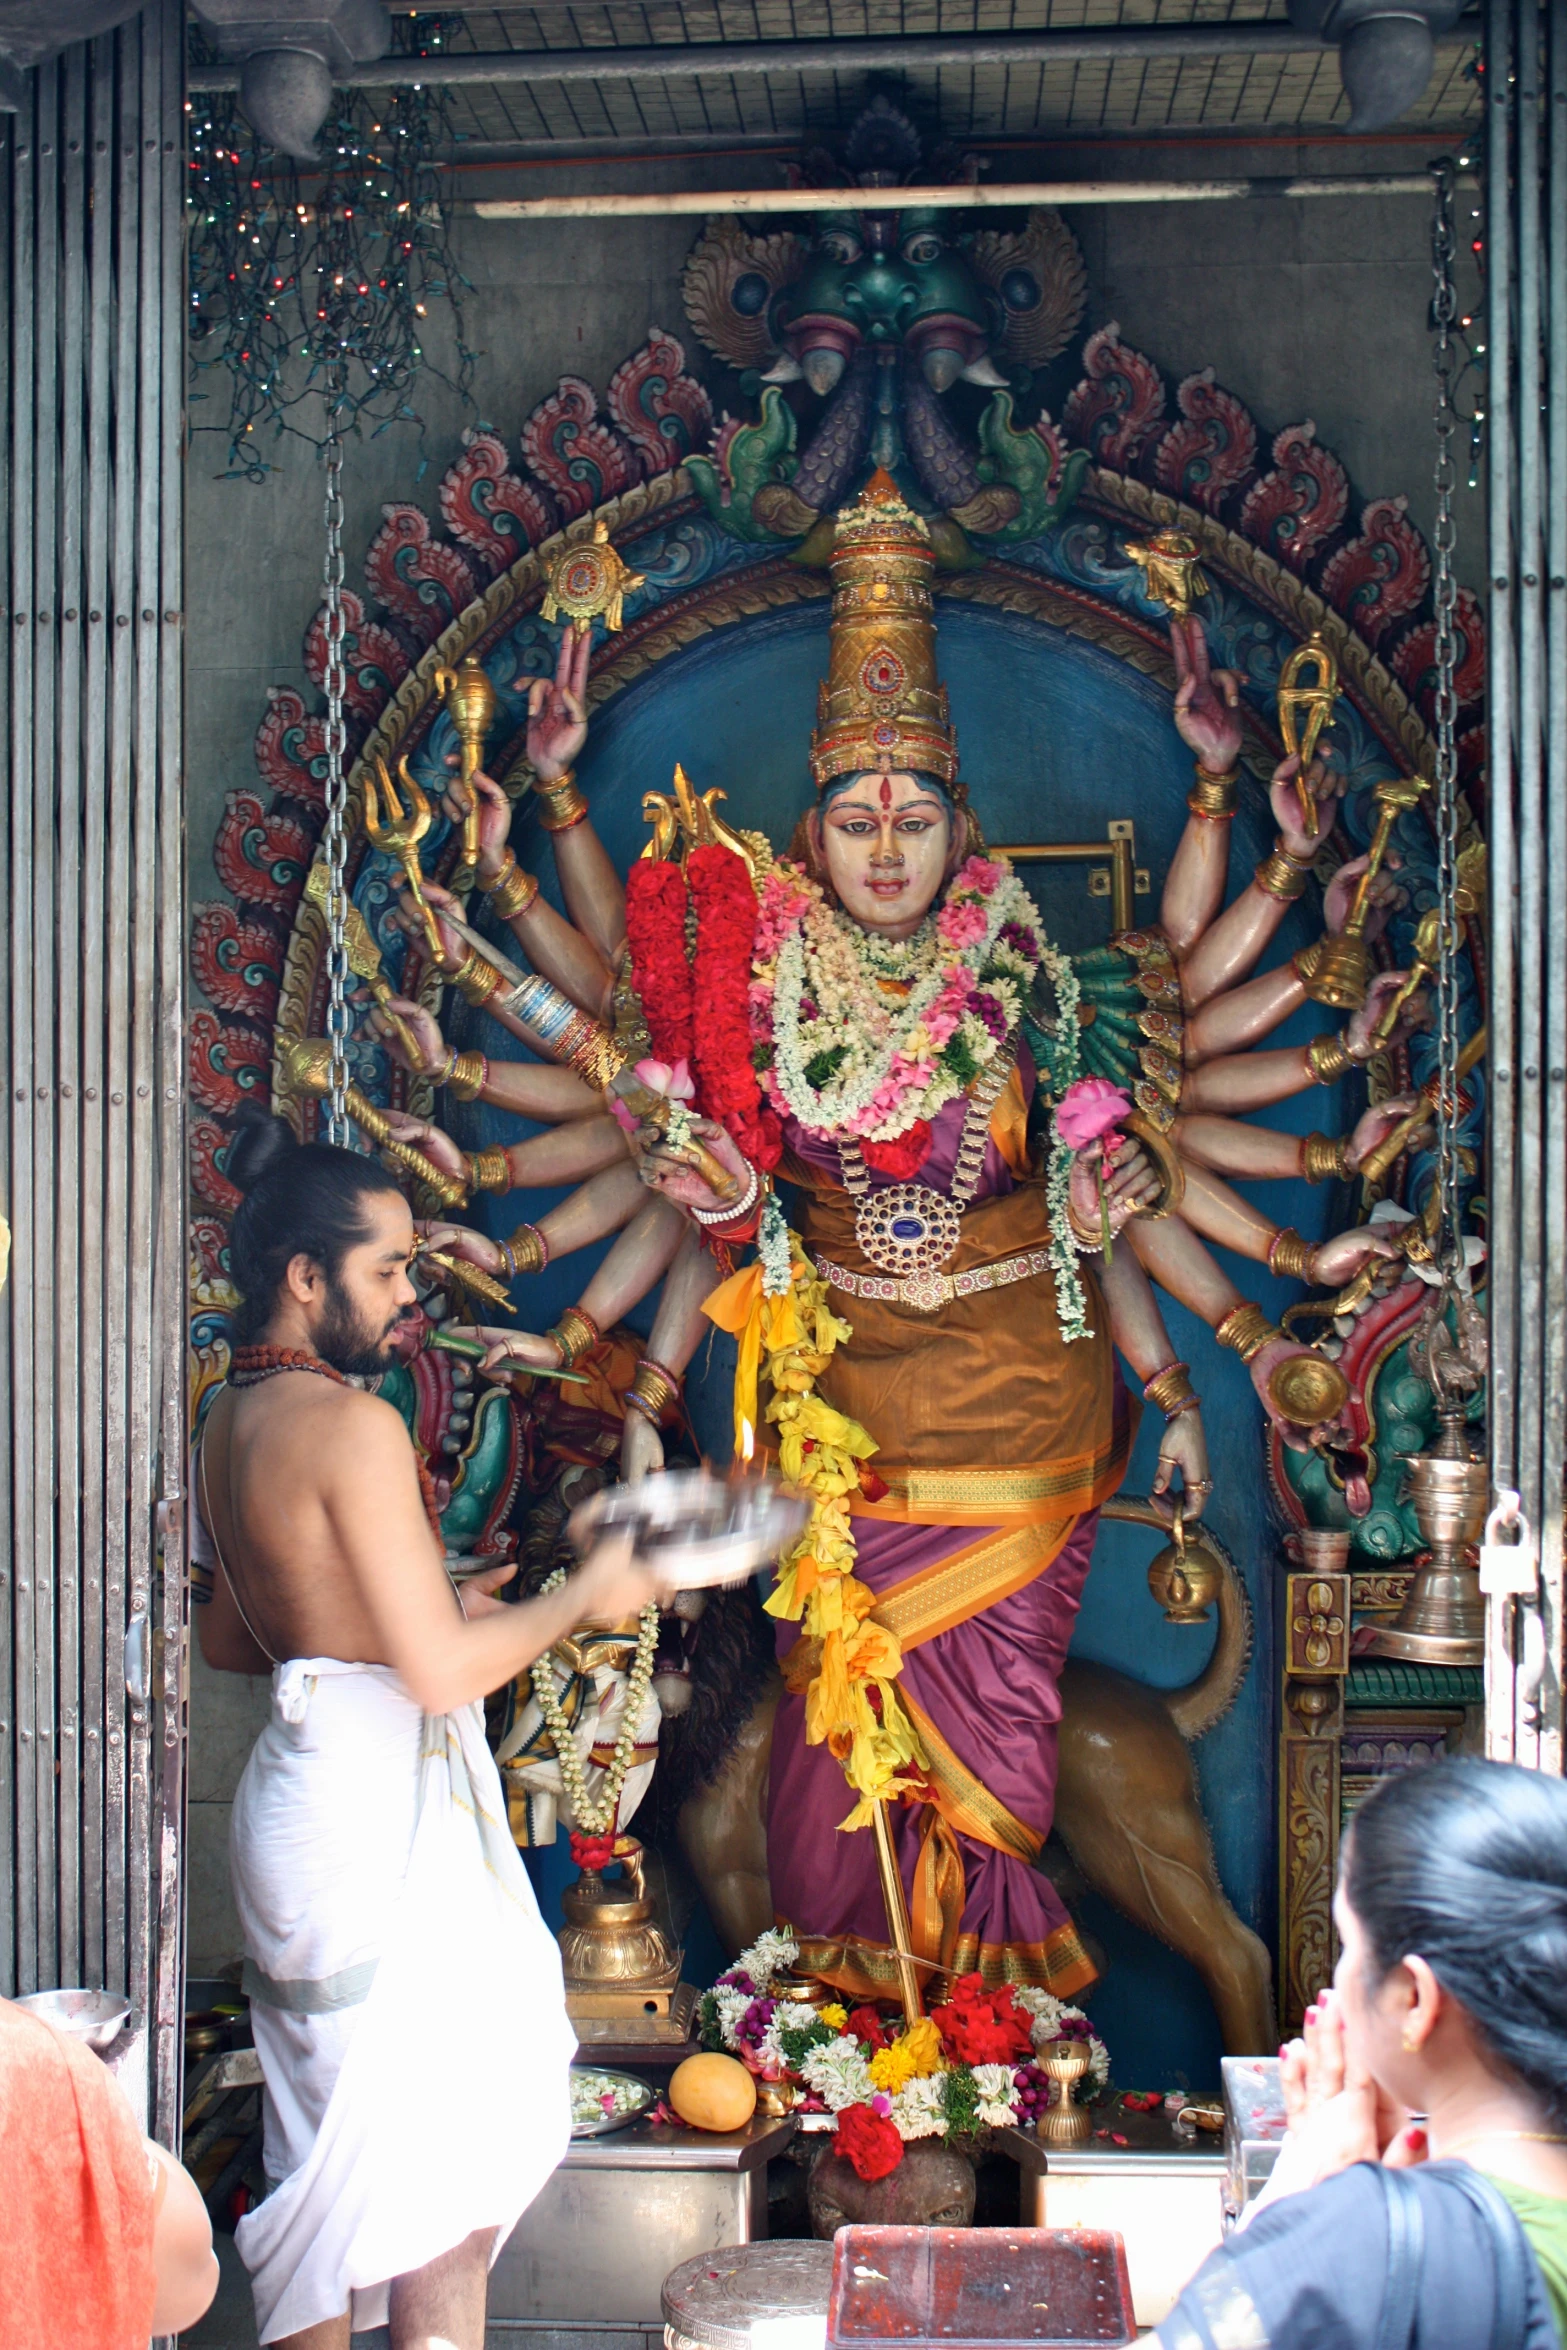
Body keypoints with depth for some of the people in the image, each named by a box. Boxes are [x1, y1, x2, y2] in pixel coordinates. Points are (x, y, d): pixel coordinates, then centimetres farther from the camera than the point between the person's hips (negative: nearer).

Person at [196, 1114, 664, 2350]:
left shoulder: (231, 1422, 10)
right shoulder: (352, 1424, -18)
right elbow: (446, 1673, -21)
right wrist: (584, 1597, -7)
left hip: (300, 1783, 10)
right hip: (384, 1805, -10)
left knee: (327, 2172, 18)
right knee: (450, 2197, -2)